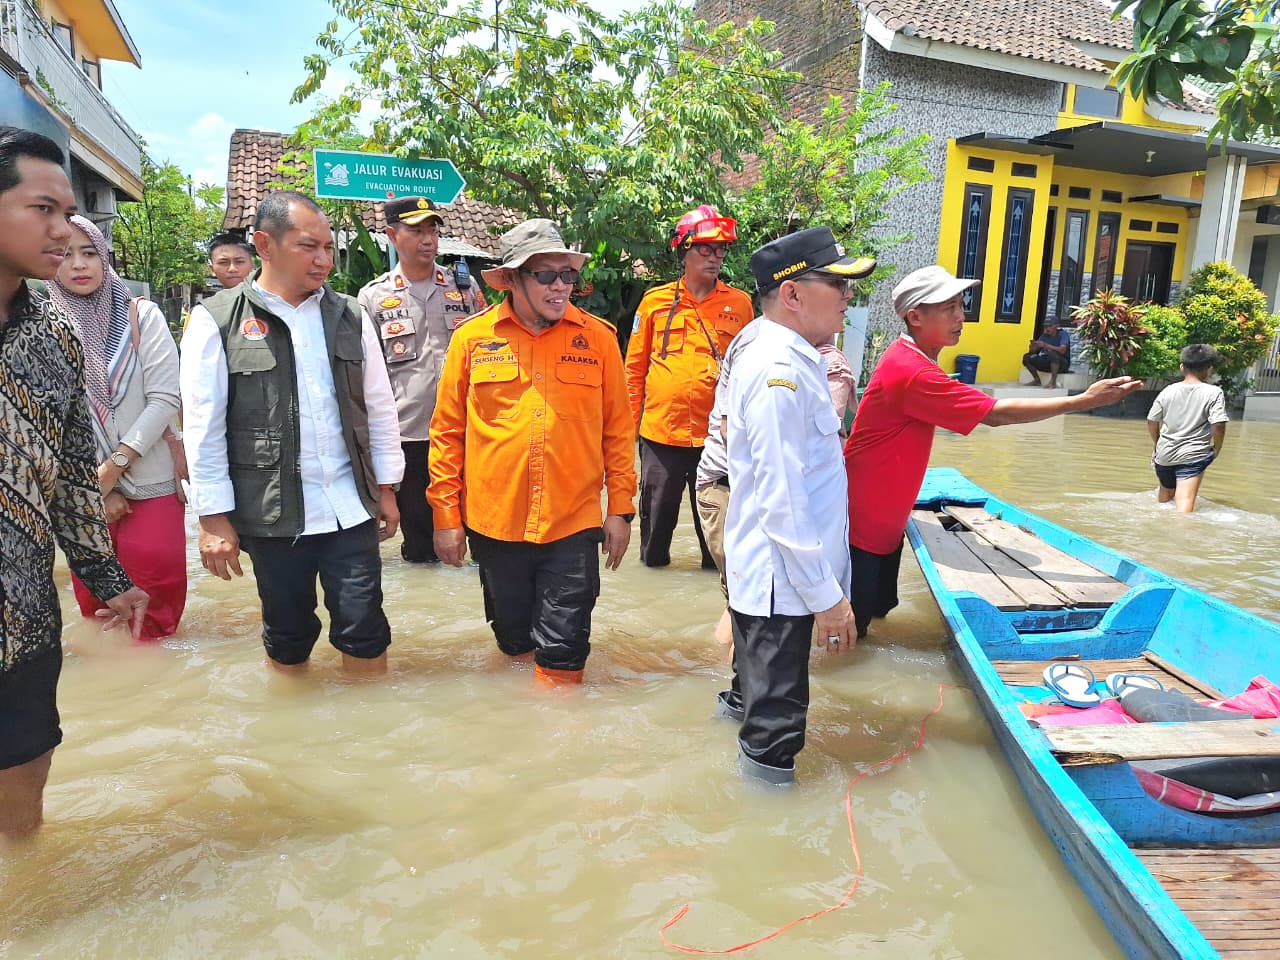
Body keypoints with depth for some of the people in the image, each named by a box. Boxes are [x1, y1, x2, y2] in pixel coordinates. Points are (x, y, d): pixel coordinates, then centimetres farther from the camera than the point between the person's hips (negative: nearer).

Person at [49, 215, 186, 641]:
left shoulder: (142, 316, -2)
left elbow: (164, 398, -8)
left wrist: (115, 466, -13)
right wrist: (94, 484, -7)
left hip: (150, 482, -2)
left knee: (155, 581, 0)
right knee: (94, 594, 10)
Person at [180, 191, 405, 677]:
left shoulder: (349, 317, 6)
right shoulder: (217, 321, -4)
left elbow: (380, 408, 10)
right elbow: (203, 428, -4)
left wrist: (386, 489, 9)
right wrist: (214, 518, -5)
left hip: (350, 506, 2)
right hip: (272, 512, -2)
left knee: (364, 629, 6)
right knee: (288, 635, 13)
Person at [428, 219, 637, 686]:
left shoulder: (598, 338, -1)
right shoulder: (473, 337, -1)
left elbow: (618, 430, 4)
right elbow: (447, 432, 3)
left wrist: (621, 508, 2)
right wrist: (446, 515, 1)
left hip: (573, 524, -1)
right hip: (495, 522, 1)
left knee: (562, 654, 2)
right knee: (514, 641, 19)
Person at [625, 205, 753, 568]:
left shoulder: (739, 303, 3)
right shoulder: (656, 301, 2)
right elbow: (635, 365, 7)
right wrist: (633, 419, 5)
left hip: (716, 432, 0)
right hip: (662, 428, 0)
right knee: (657, 507, 13)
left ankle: (715, 562, 30)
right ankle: (652, 557, 36)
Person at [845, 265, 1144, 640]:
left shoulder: (909, 356, 7)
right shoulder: (914, 373, -26)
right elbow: (997, 413, -24)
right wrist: (1084, 400, -20)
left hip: (886, 516, 10)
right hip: (864, 520, -10)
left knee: (880, 607, 19)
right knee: (853, 628, 0)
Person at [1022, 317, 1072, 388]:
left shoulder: (1063, 334, -13)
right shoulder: (1044, 336, 2)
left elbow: (1062, 350, -30)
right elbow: (1032, 352, -2)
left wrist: (1045, 345, -35)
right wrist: (1034, 346, -25)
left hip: (1063, 364, -6)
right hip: (1048, 363, 6)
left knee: (1053, 353, -37)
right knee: (1027, 357, -9)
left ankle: (1053, 382, -33)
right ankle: (1037, 380, 5)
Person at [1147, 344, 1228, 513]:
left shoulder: (1168, 391, 3)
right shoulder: (1214, 392, -7)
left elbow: (1151, 422, 7)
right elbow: (1218, 425, -15)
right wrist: (1216, 449, 3)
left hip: (1164, 454, 5)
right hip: (1193, 456, -5)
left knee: (1166, 493, 28)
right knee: (1185, 503, -14)